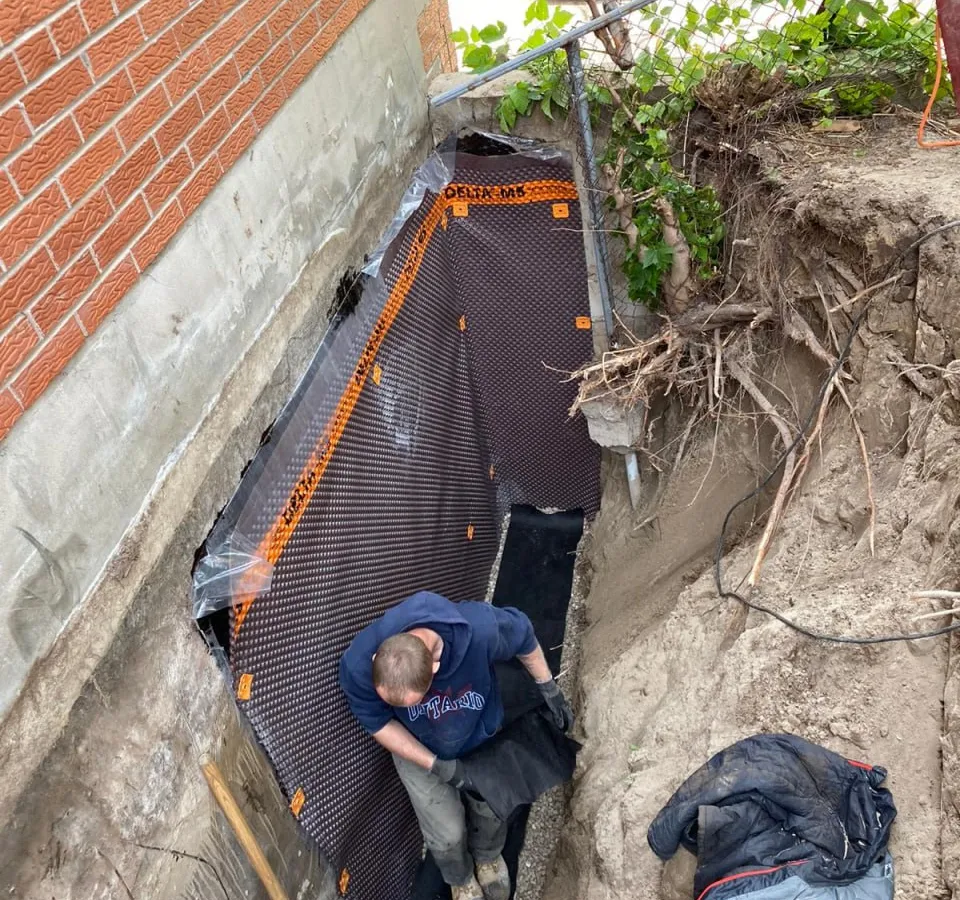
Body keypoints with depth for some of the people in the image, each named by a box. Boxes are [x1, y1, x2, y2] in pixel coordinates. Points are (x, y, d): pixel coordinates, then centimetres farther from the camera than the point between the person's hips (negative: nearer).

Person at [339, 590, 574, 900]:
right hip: (418, 750, 0)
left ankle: (488, 856, 56)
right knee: (447, 833, 6)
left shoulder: (480, 628, -43)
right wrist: (437, 766, -25)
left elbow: (523, 635, -18)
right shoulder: (357, 666, -39)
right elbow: (379, 724, -19)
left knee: (492, 809, 19)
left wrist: (549, 690, -8)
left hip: (481, 736, 1)